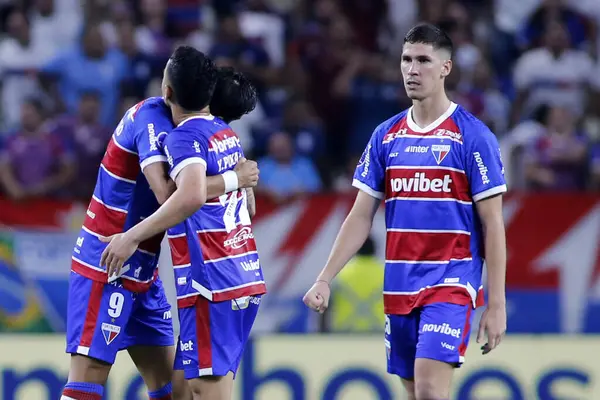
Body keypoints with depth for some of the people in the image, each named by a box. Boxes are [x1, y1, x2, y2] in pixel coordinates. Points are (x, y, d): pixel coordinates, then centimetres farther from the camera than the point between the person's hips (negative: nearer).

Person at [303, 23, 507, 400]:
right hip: (399, 285, 6)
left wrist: (497, 304, -10)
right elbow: (361, 218, 12)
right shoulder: (386, 136, 9)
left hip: (451, 283, -6)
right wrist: (324, 280, 2)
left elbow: (493, 226, -6)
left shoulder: (473, 136, -5)